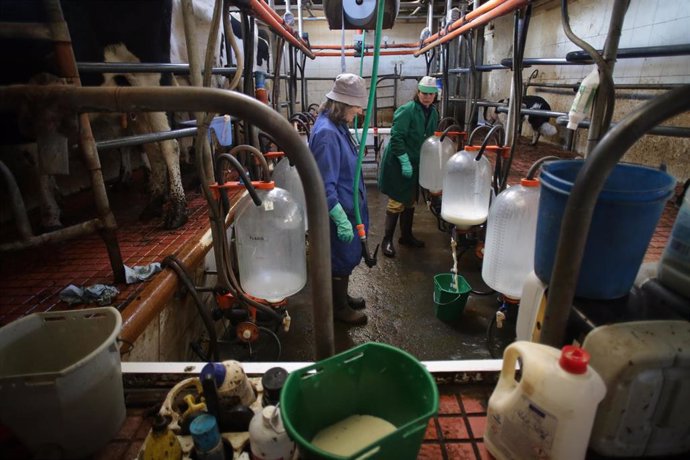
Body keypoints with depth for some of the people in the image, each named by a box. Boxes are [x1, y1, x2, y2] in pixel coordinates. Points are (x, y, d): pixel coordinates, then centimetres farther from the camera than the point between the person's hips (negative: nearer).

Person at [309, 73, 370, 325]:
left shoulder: (337, 125, 6)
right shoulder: (326, 133, -25)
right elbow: (325, 186, -27)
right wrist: (341, 220, -26)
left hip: (348, 206, 10)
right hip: (339, 210, -10)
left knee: (347, 257, 22)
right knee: (343, 258, 7)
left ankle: (341, 297, 42)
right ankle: (339, 307, 28)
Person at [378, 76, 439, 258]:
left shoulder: (433, 113, 7)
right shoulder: (406, 110, -16)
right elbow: (396, 138, -20)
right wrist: (405, 162, -23)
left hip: (416, 164, 7)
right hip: (398, 164, -7)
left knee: (410, 201, 15)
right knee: (397, 202, -5)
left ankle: (406, 236, 29)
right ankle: (387, 240, 5)